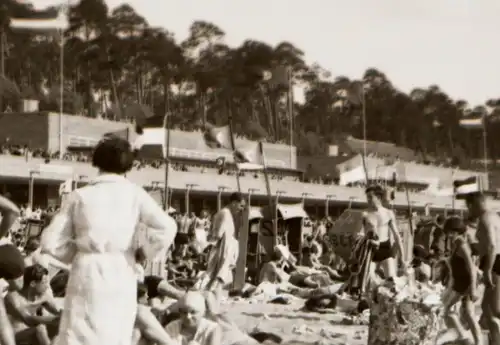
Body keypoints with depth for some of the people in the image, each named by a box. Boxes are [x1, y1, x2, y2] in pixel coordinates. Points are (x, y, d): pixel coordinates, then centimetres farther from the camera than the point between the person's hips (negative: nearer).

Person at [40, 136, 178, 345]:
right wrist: (144, 251, 5)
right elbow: (167, 228, -11)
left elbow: (50, 242, 1)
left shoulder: (79, 196, 4)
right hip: (121, 274, 0)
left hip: (87, 273, 0)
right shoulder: (135, 194, 2)